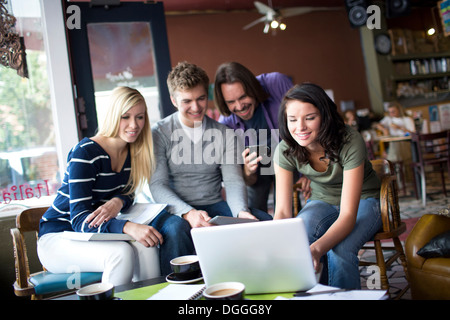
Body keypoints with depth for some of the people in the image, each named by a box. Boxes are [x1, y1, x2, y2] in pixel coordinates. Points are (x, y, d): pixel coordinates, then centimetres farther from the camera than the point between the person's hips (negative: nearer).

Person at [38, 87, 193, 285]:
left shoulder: (133, 152, 0)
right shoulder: (85, 153, -21)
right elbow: (80, 219, -27)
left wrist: (119, 202, -18)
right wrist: (129, 227, -45)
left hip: (95, 233, 6)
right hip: (58, 237, -5)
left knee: (146, 248, -25)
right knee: (121, 253, -33)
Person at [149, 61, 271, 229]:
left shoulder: (224, 133, 7)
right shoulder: (159, 133, -2)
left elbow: (233, 181, 1)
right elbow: (157, 185, -9)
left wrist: (241, 211, -22)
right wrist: (188, 213, -28)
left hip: (215, 205, 4)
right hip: (177, 210, -3)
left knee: (266, 221, -23)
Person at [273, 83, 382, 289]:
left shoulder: (350, 142, -30)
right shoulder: (285, 151, -20)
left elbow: (348, 215, -36)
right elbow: (282, 211, -22)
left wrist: (317, 249, -55)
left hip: (362, 201, -3)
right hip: (322, 202, 3)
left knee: (339, 250, -34)